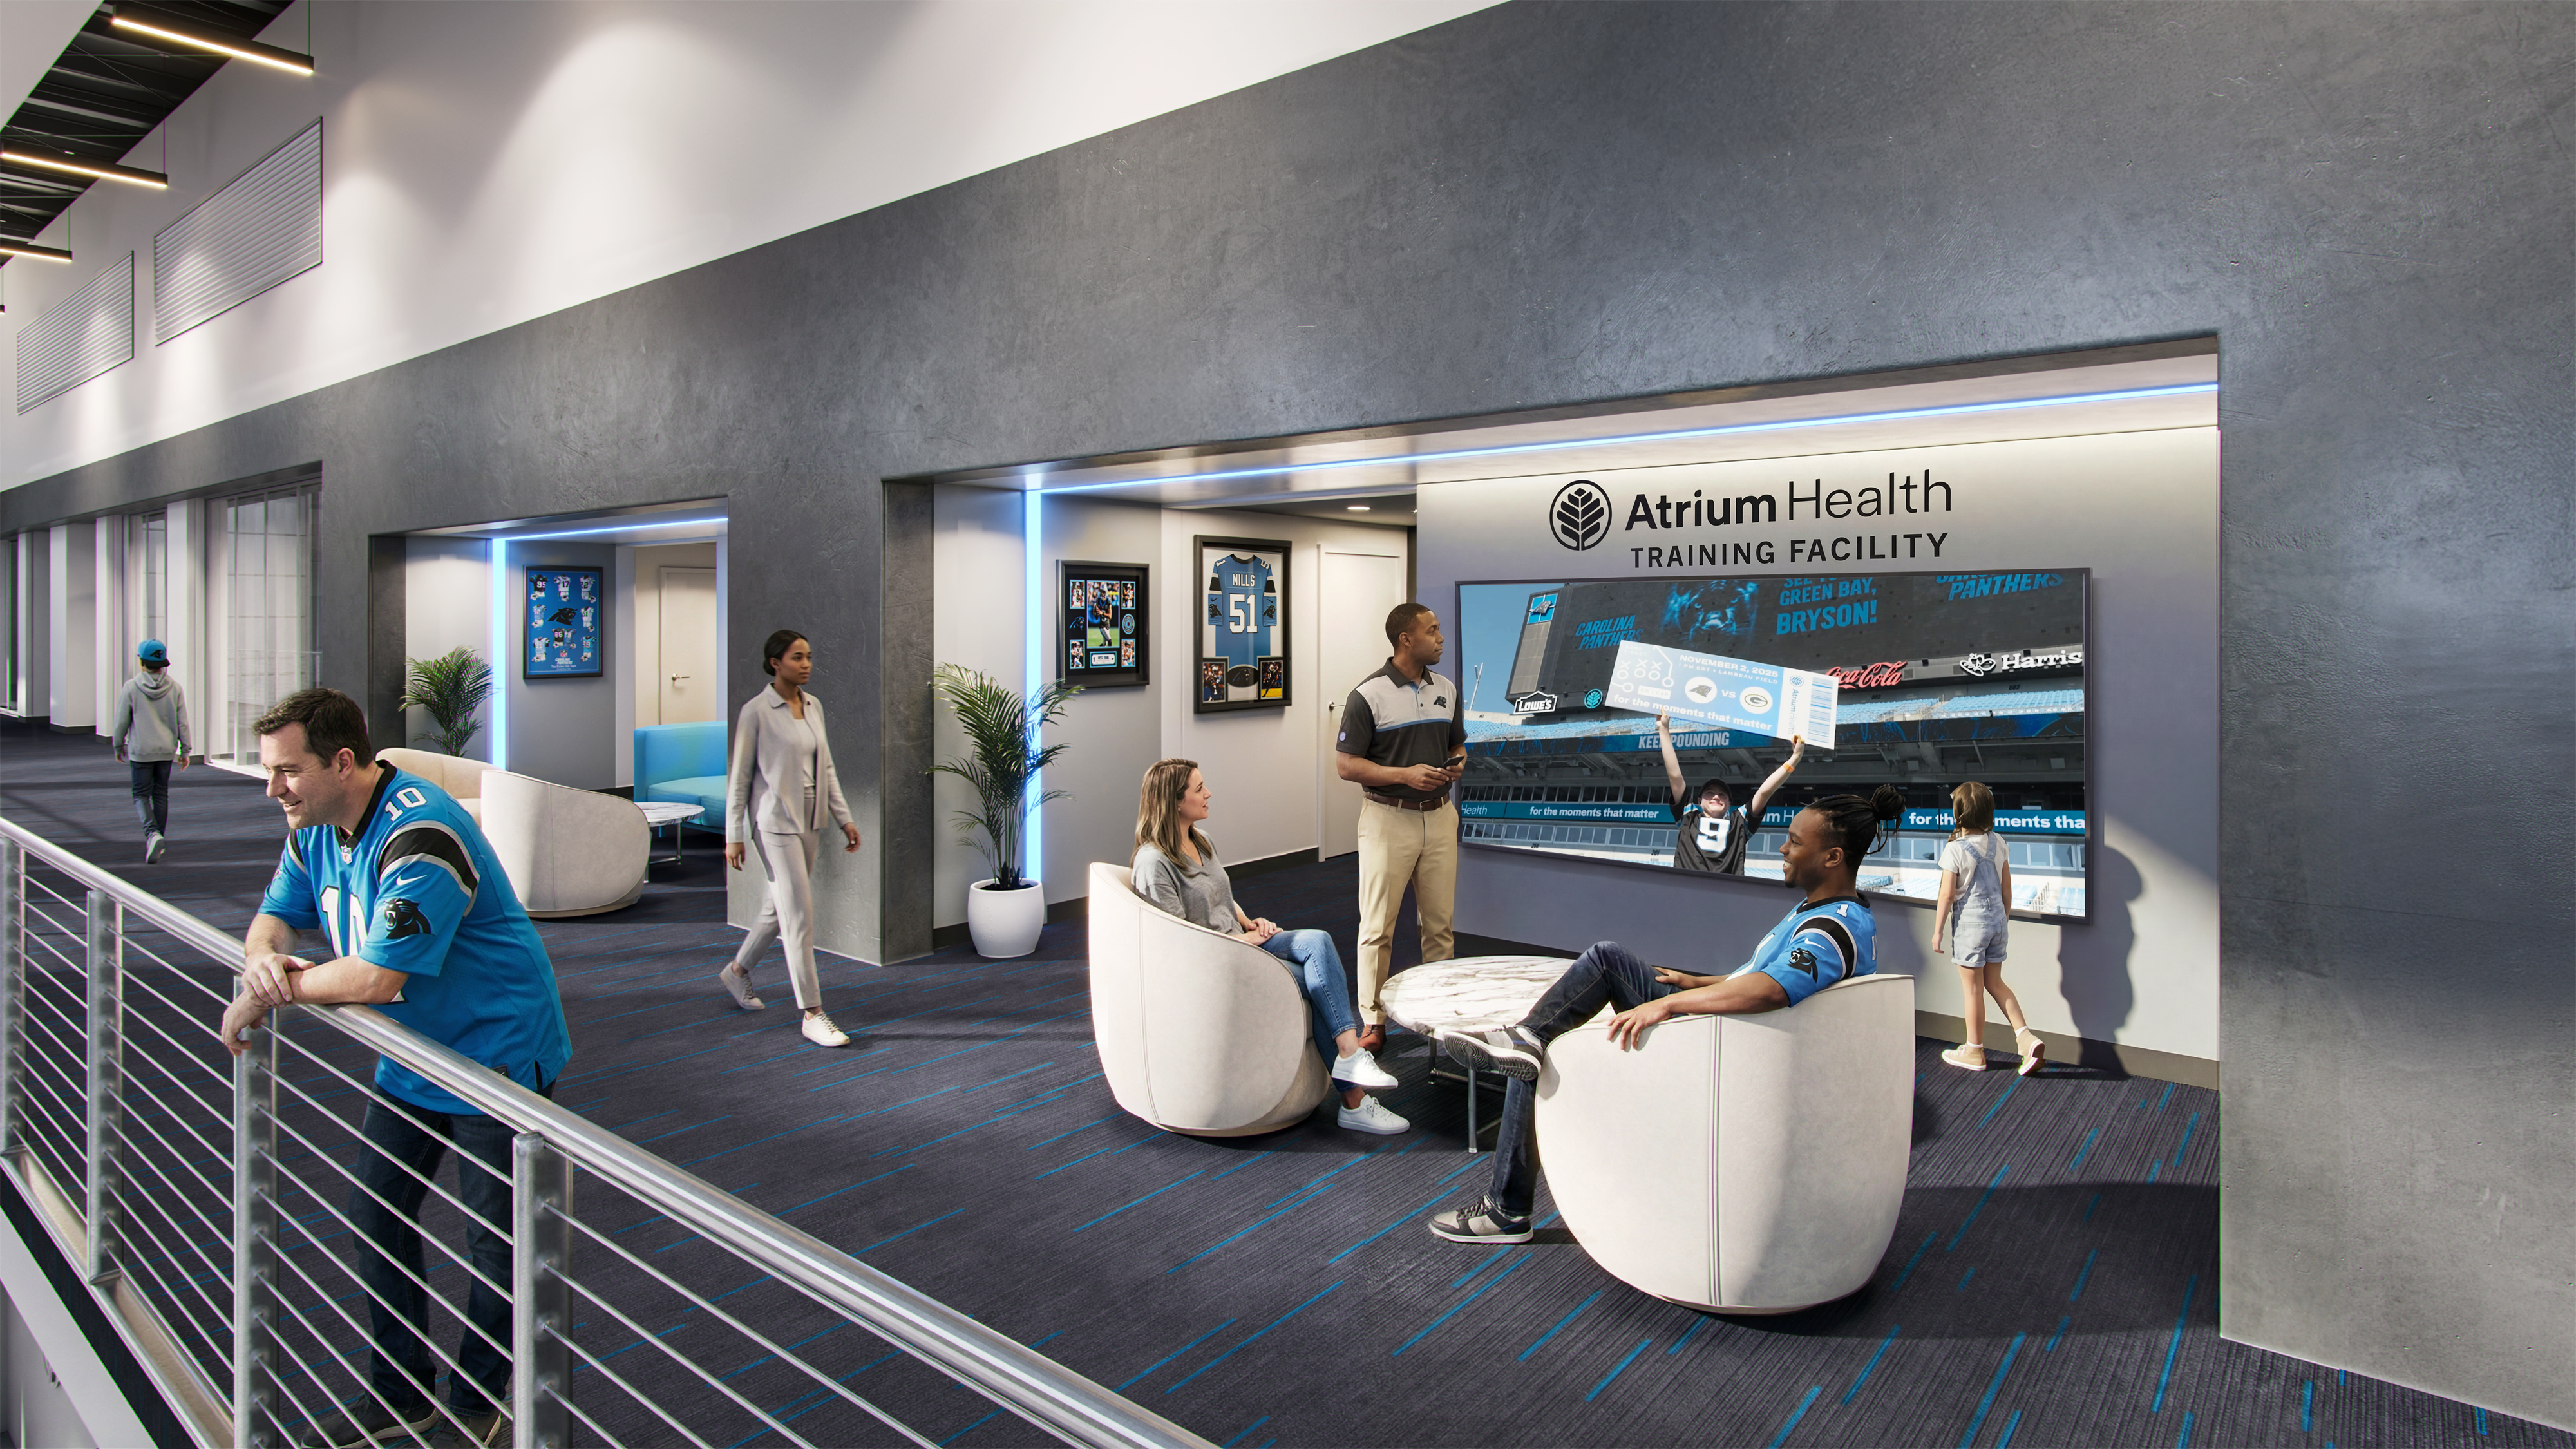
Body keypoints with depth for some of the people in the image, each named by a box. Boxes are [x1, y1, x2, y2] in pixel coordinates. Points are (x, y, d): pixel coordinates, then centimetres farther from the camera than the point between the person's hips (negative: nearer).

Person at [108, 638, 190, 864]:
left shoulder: (131, 687, -9)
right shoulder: (174, 688, -2)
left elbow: (121, 721, -3)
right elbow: (182, 722, 2)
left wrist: (118, 747, 13)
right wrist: (184, 751, 10)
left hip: (140, 751, -3)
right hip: (166, 750, 3)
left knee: (141, 795, 4)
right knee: (161, 795, 13)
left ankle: (152, 834, -18)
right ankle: (158, 840, 17)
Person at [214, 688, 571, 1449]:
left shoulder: (419, 836, -30)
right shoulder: (316, 829, 0)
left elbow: (378, 977, -32)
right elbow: (277, 916, 10)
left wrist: (279, 990, -17)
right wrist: (263, 955, -14)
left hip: (496, 1058, -9)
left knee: (496, 1249, 4)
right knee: (375, 1217, 18)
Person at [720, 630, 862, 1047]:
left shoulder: (813, 706, 9)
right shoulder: (756, 711, -10)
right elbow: (739, 777, -7)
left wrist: (844, 817, 12)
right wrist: (734, 835, -7)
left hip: (810, 821, 7)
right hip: (776, 822, -7)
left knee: (780, 906, 18)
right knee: (800, 916, -9)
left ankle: (737, 971, 42)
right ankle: (812, 1016, -4)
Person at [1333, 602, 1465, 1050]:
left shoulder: (1447, 689, 10)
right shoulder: (1369, 694, -10)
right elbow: (1346, 763, -10)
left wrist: (1457, 764, -2)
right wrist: (1406, 774, -19)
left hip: (1439, 816, 5)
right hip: (1388, 818, -5)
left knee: (1440, 922, 11)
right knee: (1378, 926, 0)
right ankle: (1373, 1021, 9)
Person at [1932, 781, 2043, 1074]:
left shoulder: (1954, 849, -17)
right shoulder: (1998, 842, 1)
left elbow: (1947, 895, -15)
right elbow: (2007, 887, 8)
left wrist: (1937, 931, -7)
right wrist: (2004, 920, 21)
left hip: (1970, 922, -6)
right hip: (1997, 919, 6)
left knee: (1972, 989, 6)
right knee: (1995, 983, 19)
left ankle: (1974, 1052, 17)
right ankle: (2026, 1037, 7)